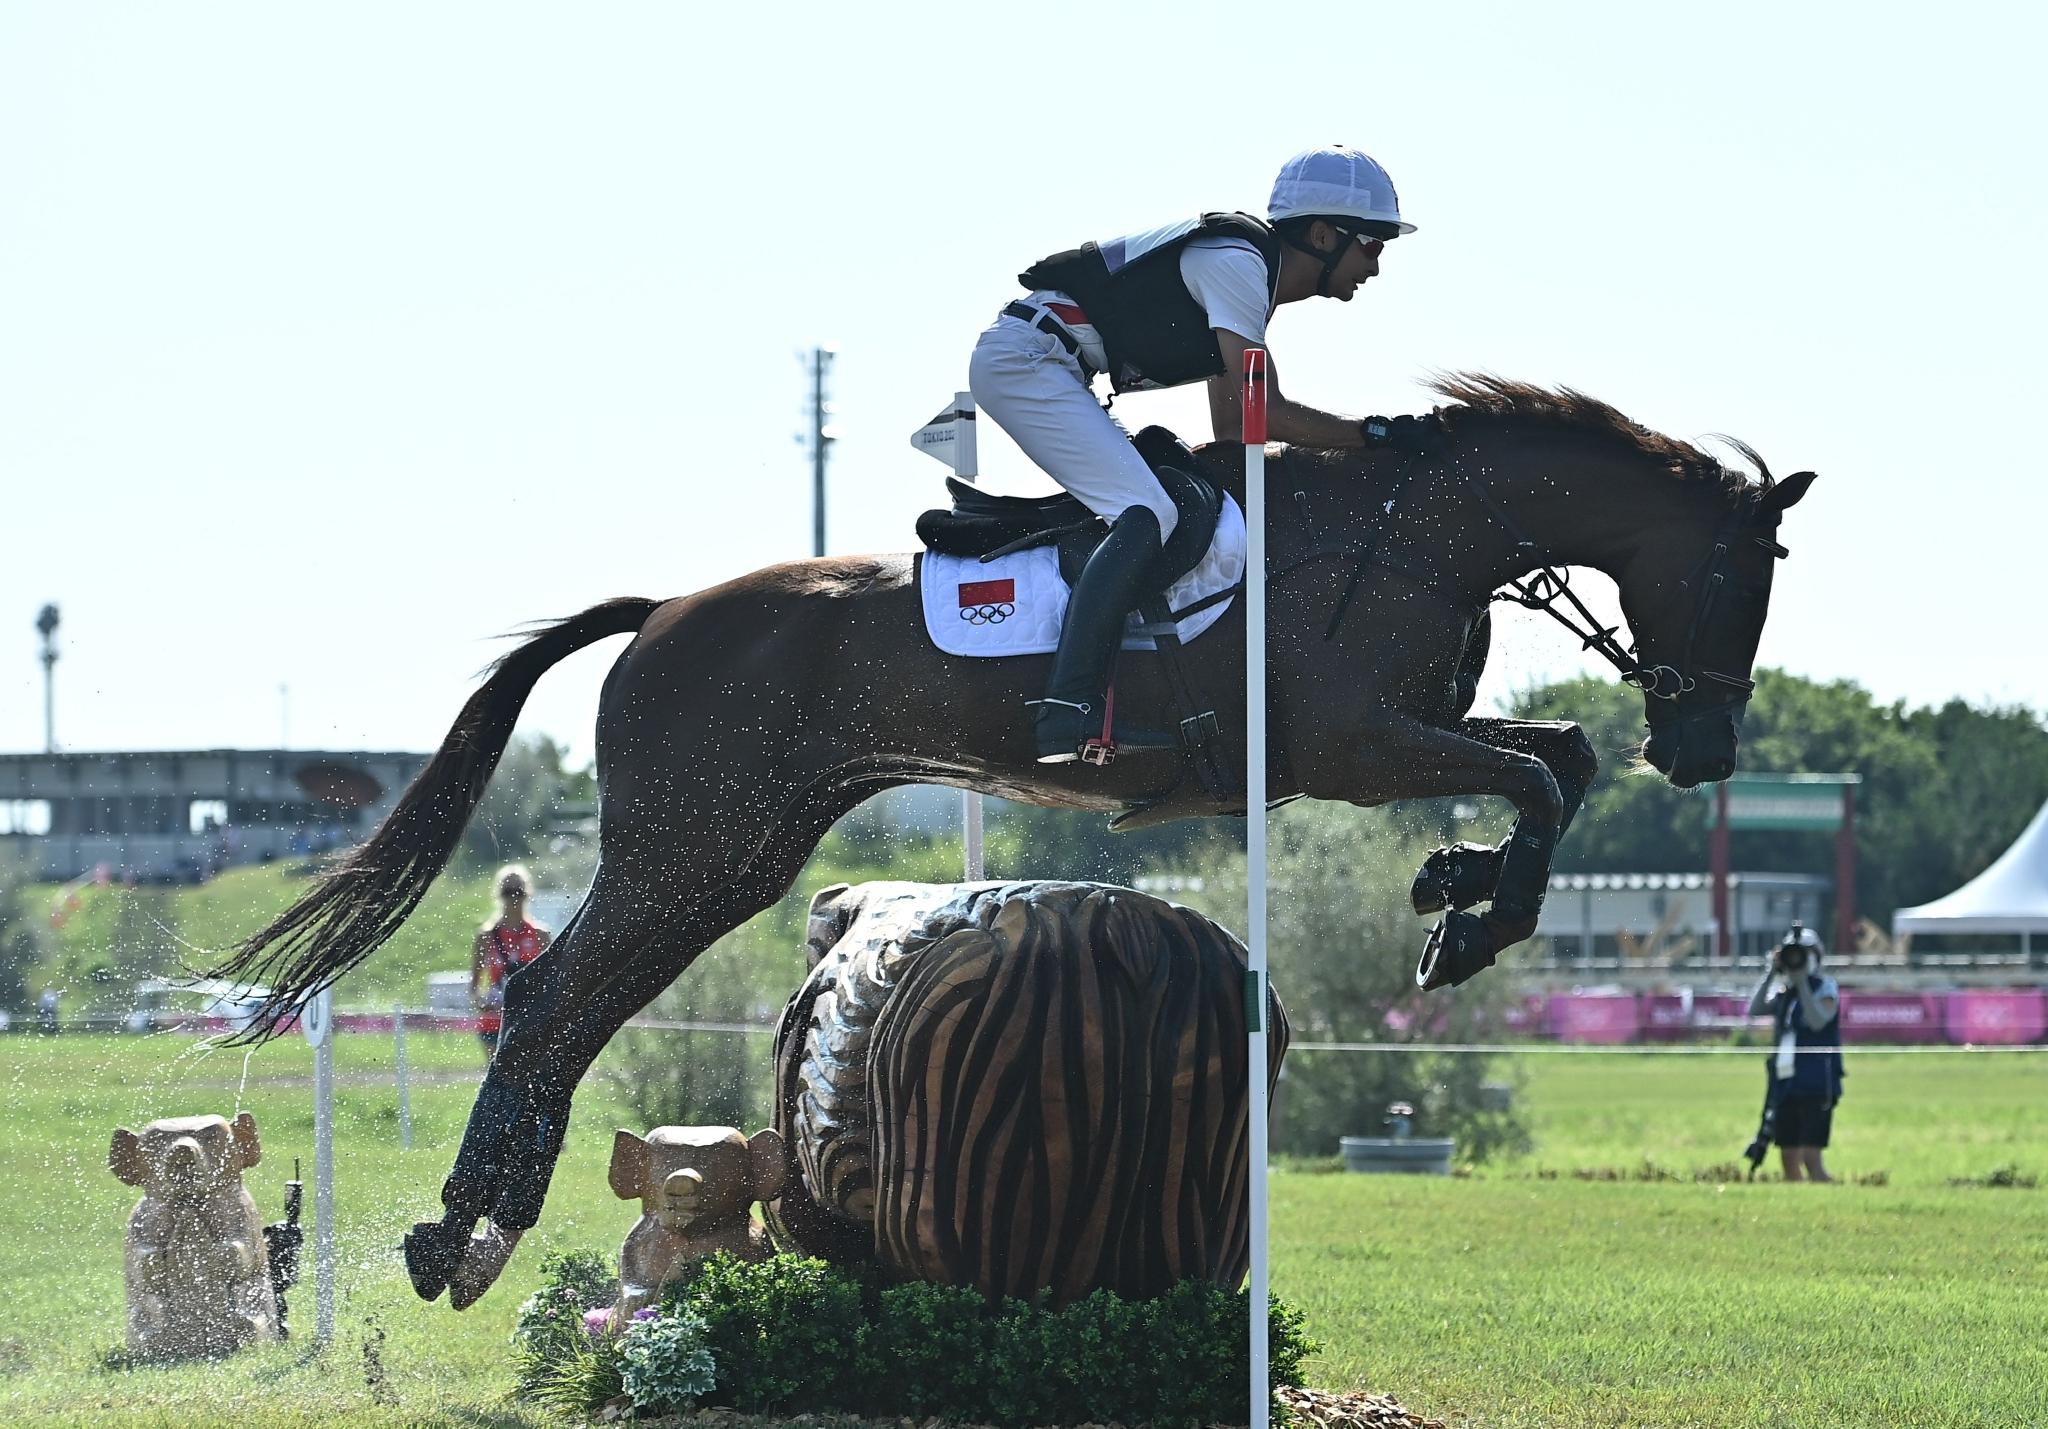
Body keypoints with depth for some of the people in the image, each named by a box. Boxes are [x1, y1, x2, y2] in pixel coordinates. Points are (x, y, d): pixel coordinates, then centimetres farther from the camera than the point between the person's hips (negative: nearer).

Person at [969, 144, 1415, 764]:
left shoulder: (1250, 268, 15)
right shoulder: (1236, 261, -15)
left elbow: (1231, 428, 17)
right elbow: (1259, 412, -19)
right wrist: (1375, 434, -14)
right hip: (1025, 359, -11)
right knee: (1147, 517, -22)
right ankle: (1067, 712, -32)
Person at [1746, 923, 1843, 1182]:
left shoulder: (1825, 988, -4)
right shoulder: (1782, 990, 13)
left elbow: (1818, 1021, -20)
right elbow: (1755, 1010, -1)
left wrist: (1801, 981, -20)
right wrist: (1770, 974, -8)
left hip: (1816, 1085, -7)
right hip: (1786, 1086, 7)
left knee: (1810, 1158, -15)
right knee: (1788, 1158, 9)